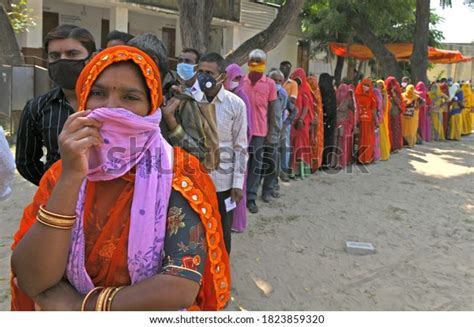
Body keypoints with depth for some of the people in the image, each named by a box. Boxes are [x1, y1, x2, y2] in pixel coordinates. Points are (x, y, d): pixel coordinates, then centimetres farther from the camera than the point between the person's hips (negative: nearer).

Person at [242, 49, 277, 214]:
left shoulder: (270, 83, 1)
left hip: (260, 130, -1)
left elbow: (271, 109, 4)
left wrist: (270, 132, 2)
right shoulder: (241, 81, 4)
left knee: (256, 164, 3)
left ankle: (251, 198, 9)